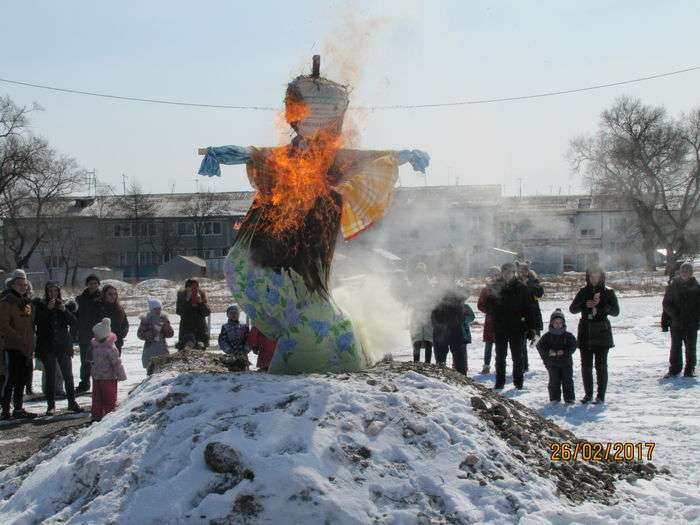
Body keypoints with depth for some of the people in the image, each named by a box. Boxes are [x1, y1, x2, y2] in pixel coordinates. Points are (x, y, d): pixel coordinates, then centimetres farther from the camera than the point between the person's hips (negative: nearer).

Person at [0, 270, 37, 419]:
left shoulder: (27, 302, 16)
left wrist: (31, 346, 16)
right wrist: (20, 340, -19)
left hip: (26, 349, 7)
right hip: (13, 347, -7)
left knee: (22, 380, 11)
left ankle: (18, 408, 20)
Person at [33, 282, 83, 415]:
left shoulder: (65, 305, 9)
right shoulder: (40, 305, 3)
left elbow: (74, 321, -2)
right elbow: (37, 321, -11)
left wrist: (64, 310, -15)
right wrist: (47, 309, -19)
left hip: (63, 345, 2)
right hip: (47, 346, -2)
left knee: (68, 374, 3)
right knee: (50, 376, 2)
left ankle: (72, 402, 10)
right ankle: (51, 405, 7)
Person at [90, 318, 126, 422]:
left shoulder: (110, 348, -23)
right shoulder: (96, 345, 4)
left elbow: (117, 362, -19)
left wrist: (121, 376, -15)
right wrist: (93, 372, 23)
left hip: (108, 378, -8)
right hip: (96, 377, 8)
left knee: (109, 398, 3)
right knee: (96, 398, 14)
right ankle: (97, 416, 25)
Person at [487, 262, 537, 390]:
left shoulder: (521, 288, -2)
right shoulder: (496, 287, 4)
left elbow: (528, 308, -2)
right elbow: (488, 305, 8)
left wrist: (531, 328, -7)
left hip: (517, 328, -2)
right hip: (500, 327, 2)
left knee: (517, 357, 5)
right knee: (500, 357, 7)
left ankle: (518, 382, 14)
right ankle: (499, 382, 14)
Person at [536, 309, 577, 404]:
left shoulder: (568, 336, 1)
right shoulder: (547, 336, 1)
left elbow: (573, 346, -6)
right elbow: (540, 346, -2)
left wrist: (564, 352, -20)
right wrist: (548, 352, -17)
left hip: (566, 362, 0)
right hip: (552, 363, 0)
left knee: (567, 380, 0)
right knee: (554, 381, -1)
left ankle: (569, 398, 8)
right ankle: (554, 398, 9)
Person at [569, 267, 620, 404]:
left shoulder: (608, 292, 2)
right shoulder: (583, 292, 9)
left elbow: (615, 311, -4)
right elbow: (572, 309, 3)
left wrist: (601, 304, -19)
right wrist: (585, 305, -14)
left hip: (602, 333, -3)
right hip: (585, 332, 3)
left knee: (601, 366, -3)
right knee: (586, 365, 5)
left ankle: (601, 395, 3)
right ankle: (588, 394, 15)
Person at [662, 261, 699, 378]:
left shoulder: (696, 287, 3)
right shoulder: (673, 286, 2)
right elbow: (666, 304, 1)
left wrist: (695, 318, -11)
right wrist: (676, 315, -11)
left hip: (691, 324, 0)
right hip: (676, 323, 0)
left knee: (690, 347, 4)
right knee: (675, 347, 3)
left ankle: (690, 370, 12)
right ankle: (674, 369, 8)